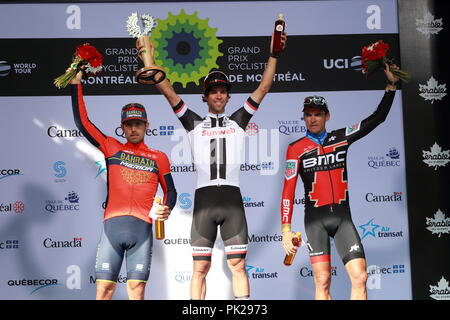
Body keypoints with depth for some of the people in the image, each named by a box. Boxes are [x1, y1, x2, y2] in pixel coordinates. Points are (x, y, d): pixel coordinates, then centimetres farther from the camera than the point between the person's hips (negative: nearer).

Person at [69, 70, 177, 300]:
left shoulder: (158, 158, 14)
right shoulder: (112, 149, 13)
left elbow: (170, 190, 19)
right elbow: (82, 122, 9)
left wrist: (166, 209, -2)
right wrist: (76, 83, 8)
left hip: (142, 228, 0)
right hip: (112, 226, 0)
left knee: (136, 288, -1)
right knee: (104, 288, -1)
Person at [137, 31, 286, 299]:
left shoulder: (238, 121, 15)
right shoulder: (195, 123, 13)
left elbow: (263, 88, 10)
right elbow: (168, 91, 9)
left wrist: (274, 55, 5)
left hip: (232, 199, 0)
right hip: (204, 199, 0)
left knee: (238, 265, 2)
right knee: (200, 268, 2)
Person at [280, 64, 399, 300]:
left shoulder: (341, 138, 9)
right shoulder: (296, 148, 0)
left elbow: (377, 118, 14)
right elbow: (288, 191, -4)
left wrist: (391, 85, 9)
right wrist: (286, 230, -9)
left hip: (342, 217, 3)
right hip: (315, 219, -3)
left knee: (360, 277, -5)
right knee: (322, 281, -5)